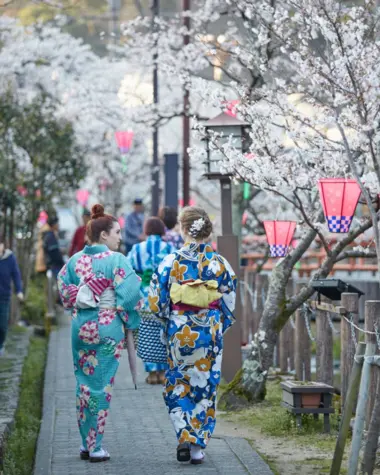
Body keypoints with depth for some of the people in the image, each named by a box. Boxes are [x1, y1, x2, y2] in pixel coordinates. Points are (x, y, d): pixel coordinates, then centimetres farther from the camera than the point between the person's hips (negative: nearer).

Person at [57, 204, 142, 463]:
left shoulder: (75, 260, 4)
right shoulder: (117, 260, -11)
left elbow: (64, 291, 7)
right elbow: (129, 295, -15)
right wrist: (131, 324, -2)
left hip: (81, 325, 5)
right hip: (108, 328, -5)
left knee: (84, 382, 13)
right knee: (101, 384, 1)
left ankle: (85, 443, 17)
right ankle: (95, 447, 2)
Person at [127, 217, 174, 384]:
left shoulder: (137, 250, 1)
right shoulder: (170, 249, -2)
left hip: (144, 300, 0)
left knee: (147, 338, 6)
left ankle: (152, 372, 4)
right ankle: (162, 372, 8)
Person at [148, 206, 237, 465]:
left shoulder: (171, 262, -7)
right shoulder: (221, 264, -4)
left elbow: (157, 302, -3)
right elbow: (230, 305, 2)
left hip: (179, 333, -1)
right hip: (210, 335, 1)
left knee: (177, 387, 13)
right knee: (206, 388, 9)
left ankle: (185, 436, -2)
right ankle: (198, 446, 9)